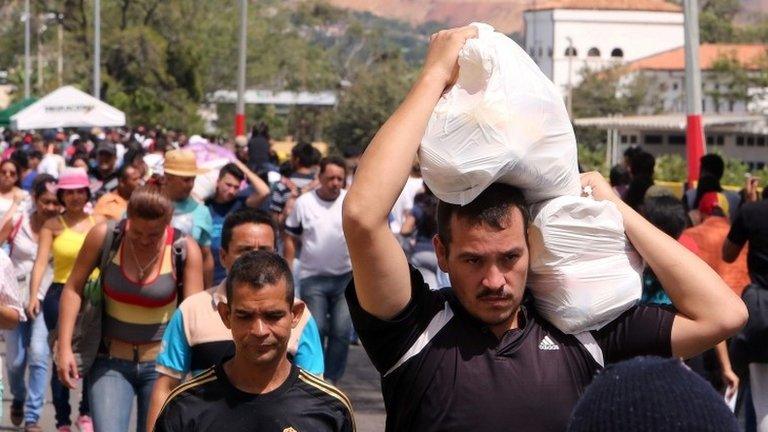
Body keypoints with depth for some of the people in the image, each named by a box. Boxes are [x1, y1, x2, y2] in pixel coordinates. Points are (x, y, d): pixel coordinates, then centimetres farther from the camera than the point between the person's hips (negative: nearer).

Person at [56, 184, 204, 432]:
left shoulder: (185, 249, -11)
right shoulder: (104, 236, -10)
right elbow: (73, 289, -2)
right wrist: (64, 347, -7)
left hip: (161, 364, 0)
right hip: (110, 363, 0)